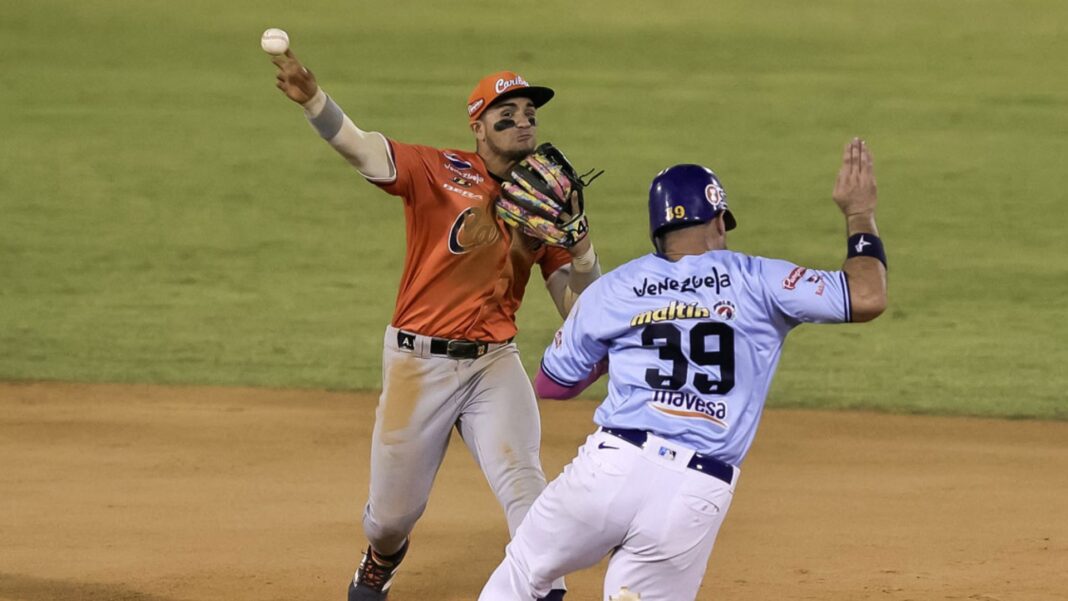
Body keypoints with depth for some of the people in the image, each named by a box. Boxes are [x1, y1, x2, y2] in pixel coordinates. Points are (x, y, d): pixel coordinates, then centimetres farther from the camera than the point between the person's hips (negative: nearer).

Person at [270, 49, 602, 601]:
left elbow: (578, 308, 4)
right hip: (418, 363, -2)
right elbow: (358, 147, -22)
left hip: (495, 365, 2)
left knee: (521, 481, -19)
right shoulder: (438, 172, -6)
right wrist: (312, 99, -41)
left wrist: (581, 247, -15)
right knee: (395, 509, 10)